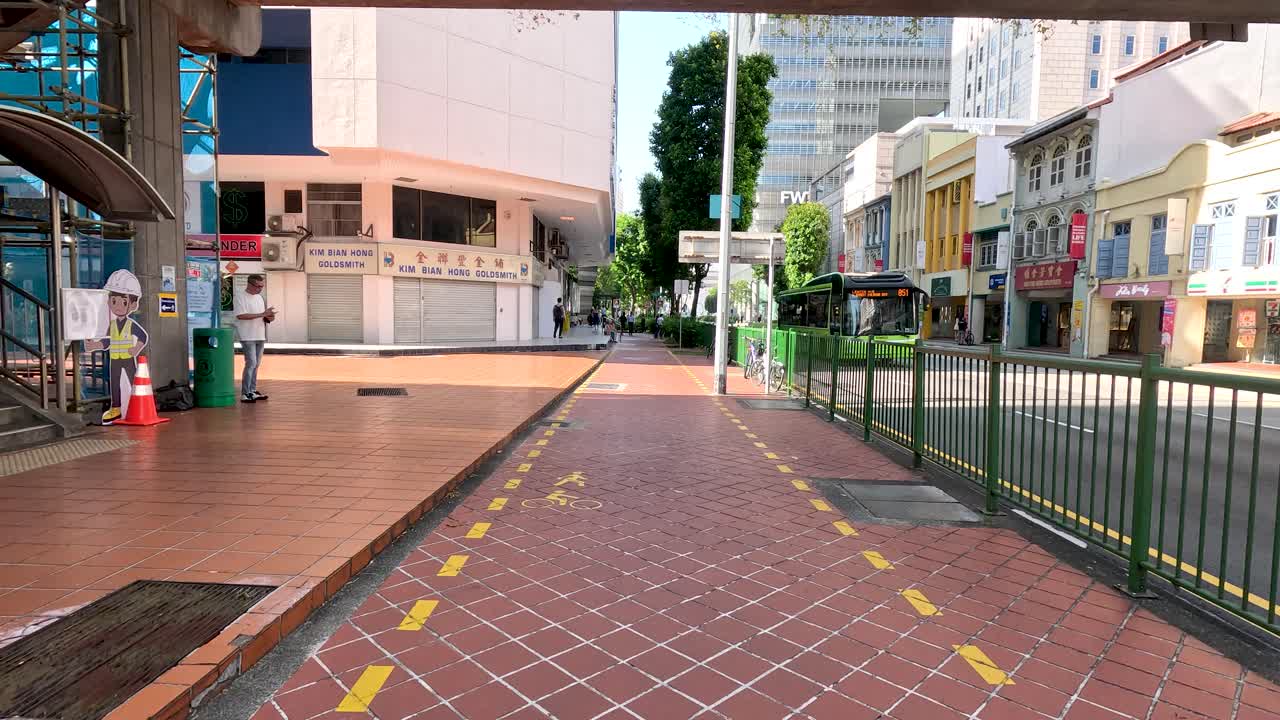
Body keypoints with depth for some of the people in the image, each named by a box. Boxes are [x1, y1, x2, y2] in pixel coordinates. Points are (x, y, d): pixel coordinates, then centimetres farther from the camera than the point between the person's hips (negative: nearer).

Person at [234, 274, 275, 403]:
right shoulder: (240, 296, -8)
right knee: (251, 363, -12)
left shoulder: (259, 297, 15)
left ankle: (253, 391, 19)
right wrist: (262, 314, -21)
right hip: (247, 336, -8)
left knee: (256, 364, 11)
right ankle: (245, 394, -7)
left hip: (260, 336, 8)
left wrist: (268, 317, -2)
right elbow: (241, 315, -19)